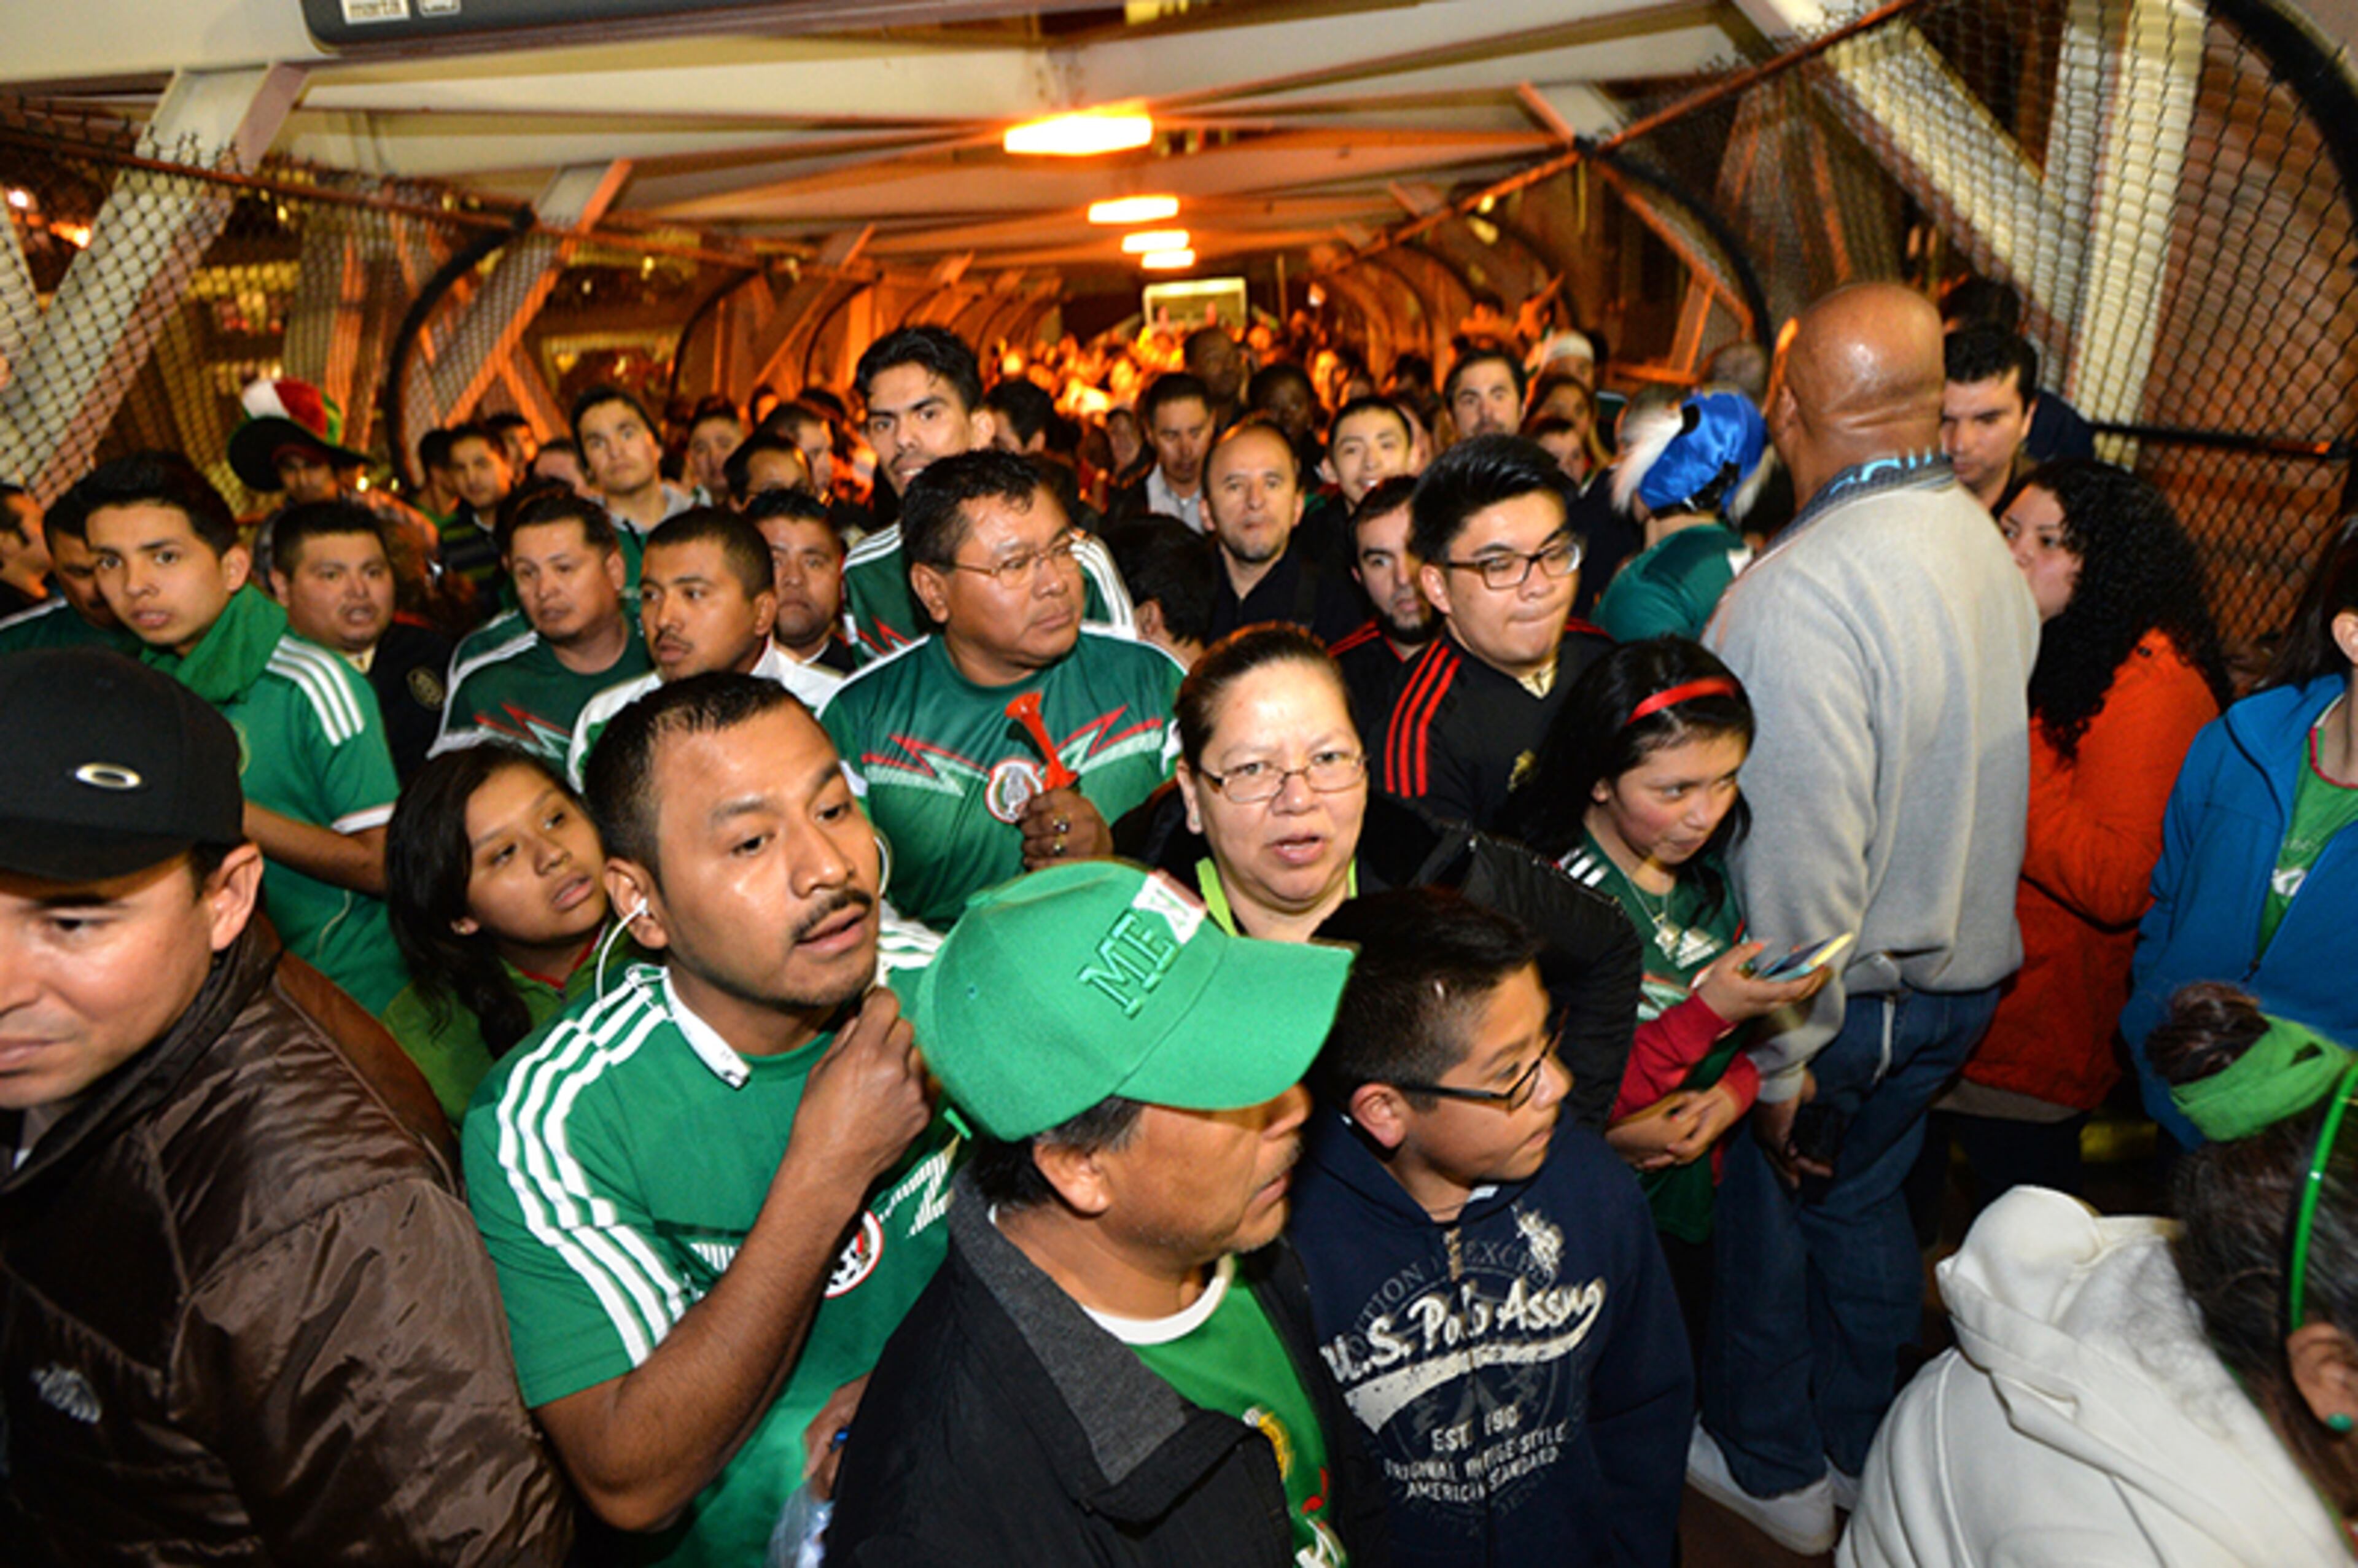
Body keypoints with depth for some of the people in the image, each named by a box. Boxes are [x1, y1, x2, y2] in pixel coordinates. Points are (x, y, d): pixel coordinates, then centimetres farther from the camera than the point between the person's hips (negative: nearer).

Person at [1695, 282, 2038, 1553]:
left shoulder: (1800, 588, -29)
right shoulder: (1985, 545, -2)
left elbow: (1801, 853, -29)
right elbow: (1966, 769, 7)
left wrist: (1782, 1055, -19)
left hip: (1845, 987, -7)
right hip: (1964, 965, 7)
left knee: (1765, 1208, 15)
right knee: (1861, 1196, 24)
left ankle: (1773, 1470, 37)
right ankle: (1863, 1446, 45)